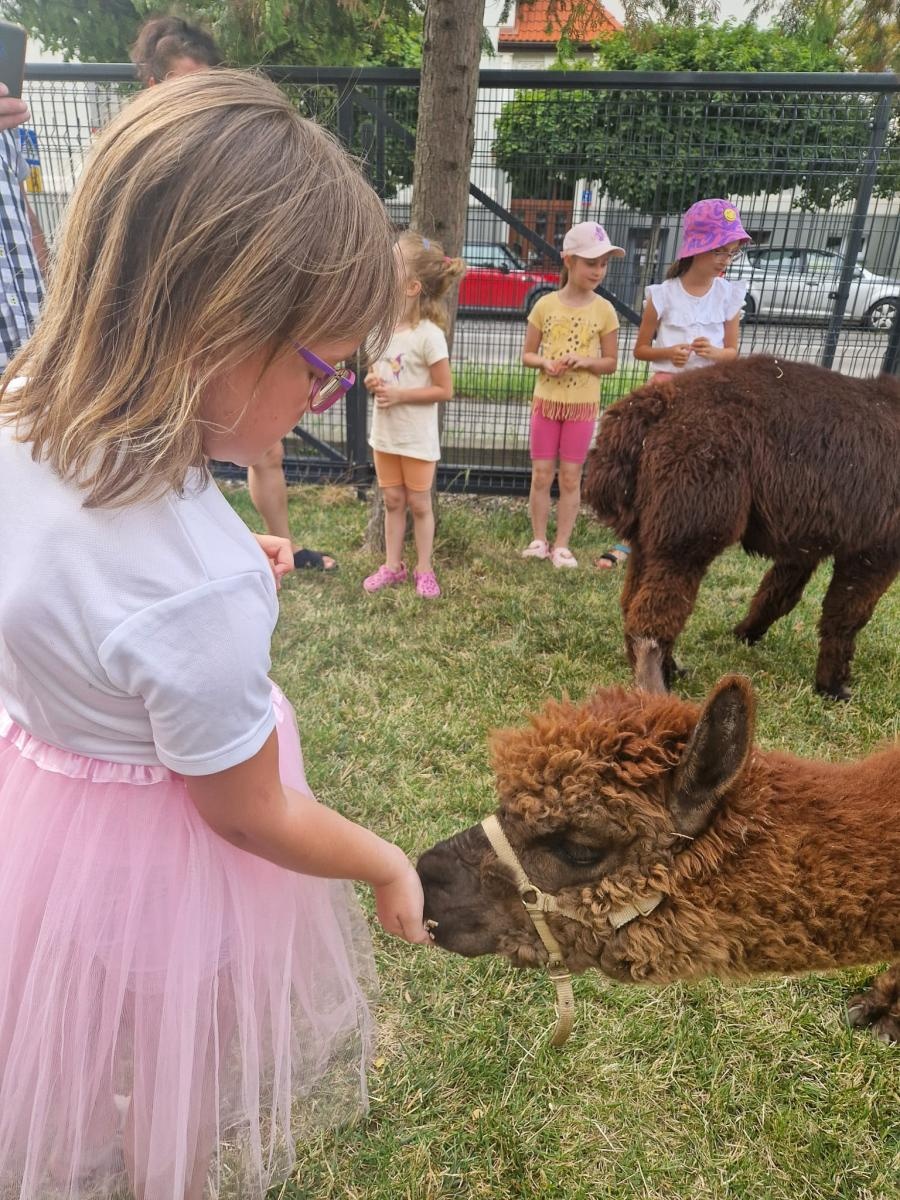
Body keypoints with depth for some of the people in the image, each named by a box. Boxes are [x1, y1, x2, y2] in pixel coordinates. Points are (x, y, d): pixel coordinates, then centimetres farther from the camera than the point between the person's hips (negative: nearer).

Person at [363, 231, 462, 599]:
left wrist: (399, 394, -21)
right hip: (384, 434, 6)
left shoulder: (428, 334, -18)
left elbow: (445, 389, -14)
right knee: (392, 502, 14)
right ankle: (392, 565, 26)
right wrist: (371, 382, -9)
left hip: (417, 438, -6)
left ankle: (424, 569, 21)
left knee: (419, 504, 7)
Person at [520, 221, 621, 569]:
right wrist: (545, 363, -18)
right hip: (546, 401, 1)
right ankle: (539, 539, 18)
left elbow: (611, 362, 2)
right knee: (541, 474, 5)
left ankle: (562, 544, 14)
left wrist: (587, 361, -18)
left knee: (571, 477, 4)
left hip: (583, 405, -1)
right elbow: (527, 354, 4)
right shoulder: (545, 305, -2)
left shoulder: (604, 310, -3)